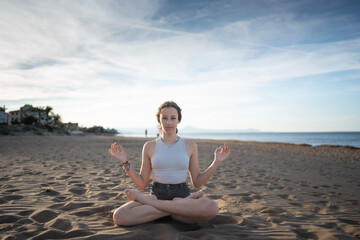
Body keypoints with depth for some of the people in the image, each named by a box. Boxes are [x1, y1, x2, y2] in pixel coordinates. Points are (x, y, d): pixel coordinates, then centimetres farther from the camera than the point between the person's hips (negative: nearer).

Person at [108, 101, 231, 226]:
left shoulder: (190, 145, 5)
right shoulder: (150, 146, 5)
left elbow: (197, 182, 7)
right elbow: (142, 184, 7)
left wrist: (216, 162, -2)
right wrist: (124, 162, -1)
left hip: (182, 194, 1)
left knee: (212, 208, -35)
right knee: (119, 216, -28)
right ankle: (182, 206, -17)